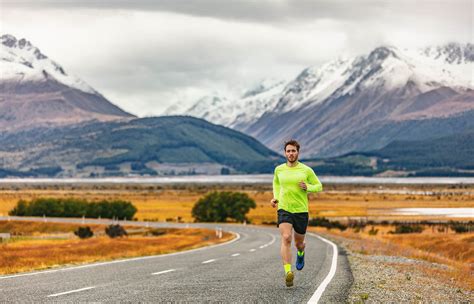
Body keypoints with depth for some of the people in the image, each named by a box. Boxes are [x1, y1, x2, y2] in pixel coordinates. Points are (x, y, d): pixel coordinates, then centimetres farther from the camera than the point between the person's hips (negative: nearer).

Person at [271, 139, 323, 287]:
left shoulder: (306, 170, -3)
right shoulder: (279, 169, 4)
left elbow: (319, 186, 7)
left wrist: (307, 187, -14)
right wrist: (275, 198, 10)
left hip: (301, 210, 0)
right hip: (284, 209, 0)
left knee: (299, 243, 14)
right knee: (286, 238, -23)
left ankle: (301, 253, 54)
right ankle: (288, 272, -30)